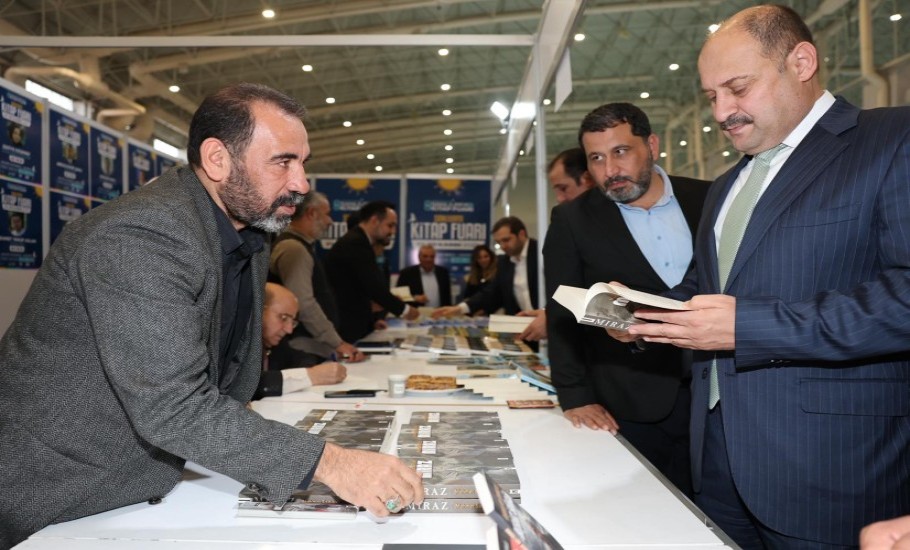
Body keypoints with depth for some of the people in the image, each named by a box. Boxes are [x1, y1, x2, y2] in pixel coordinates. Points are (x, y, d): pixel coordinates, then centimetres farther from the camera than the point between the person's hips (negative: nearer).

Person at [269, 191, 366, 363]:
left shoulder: (302, 247, 16)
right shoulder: (293, 249, -16)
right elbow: (304, 304, -24)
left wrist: (335, 343, 20)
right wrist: (337, 343, -20)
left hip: (314, 349, 10)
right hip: (301, 352, -10)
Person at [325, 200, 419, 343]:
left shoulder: (355, 242, 15)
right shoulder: (356, 244, -16)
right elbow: (374, 287, -20)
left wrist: (372, 320, 12)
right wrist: (404, 310, -8)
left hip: (351, 325, 10)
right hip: (345, 329, -10)